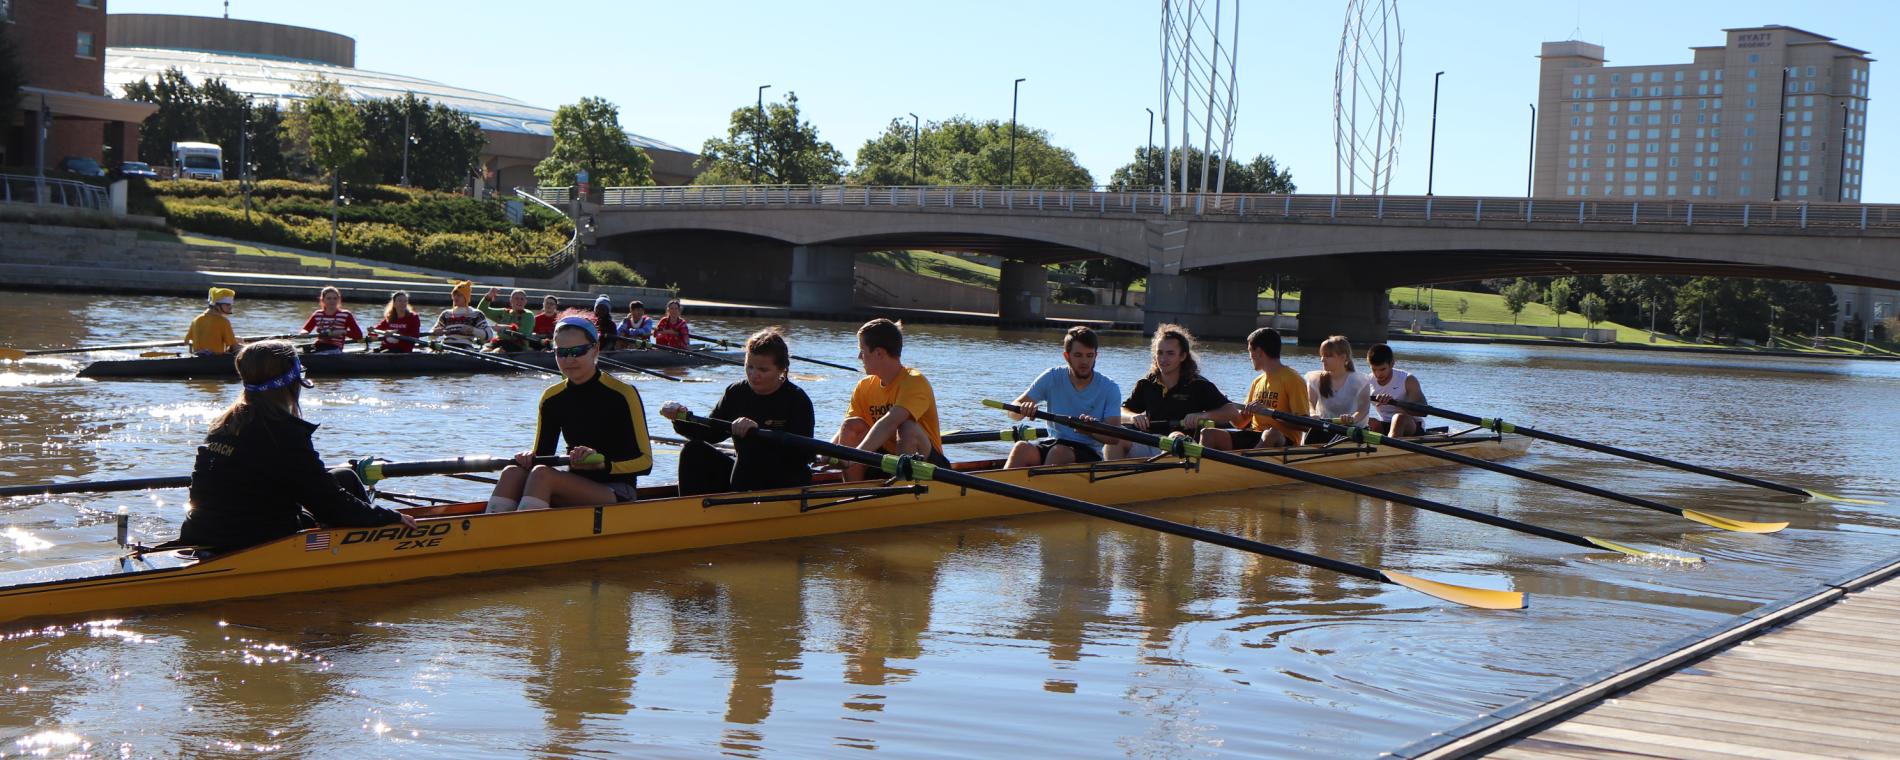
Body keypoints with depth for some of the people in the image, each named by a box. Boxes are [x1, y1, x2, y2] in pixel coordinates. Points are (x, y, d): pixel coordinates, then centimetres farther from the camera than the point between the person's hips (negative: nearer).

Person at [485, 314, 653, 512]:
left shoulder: (622, 394, -7)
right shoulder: (552, 398, 10)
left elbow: (645, 462, -9)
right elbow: (542, 454, 14)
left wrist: (603, 462, -25)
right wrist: (530, 458, -10)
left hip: (618, 494, -5)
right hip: (574, 487, 5)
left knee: (542, 475, -29)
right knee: (513, 474, -21)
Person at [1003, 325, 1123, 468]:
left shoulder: (1109, 389, -3)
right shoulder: (1052, 378, 3)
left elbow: (1114, 437, -12)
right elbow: (1013, 413, 0)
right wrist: (1023, 409, -24)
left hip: (1089, 453, -2)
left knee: (1058, 452, -34)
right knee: (1022, 448, -29)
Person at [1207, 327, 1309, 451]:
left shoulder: (1292, 380, -3)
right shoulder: (1258, 381, 20)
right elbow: (1242, 423, 21)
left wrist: (1267, 411, -19)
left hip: (1282, 441, -7)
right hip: (1254, 437, 7)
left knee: (1271, 434, -41)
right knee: (1209, 435, -14)